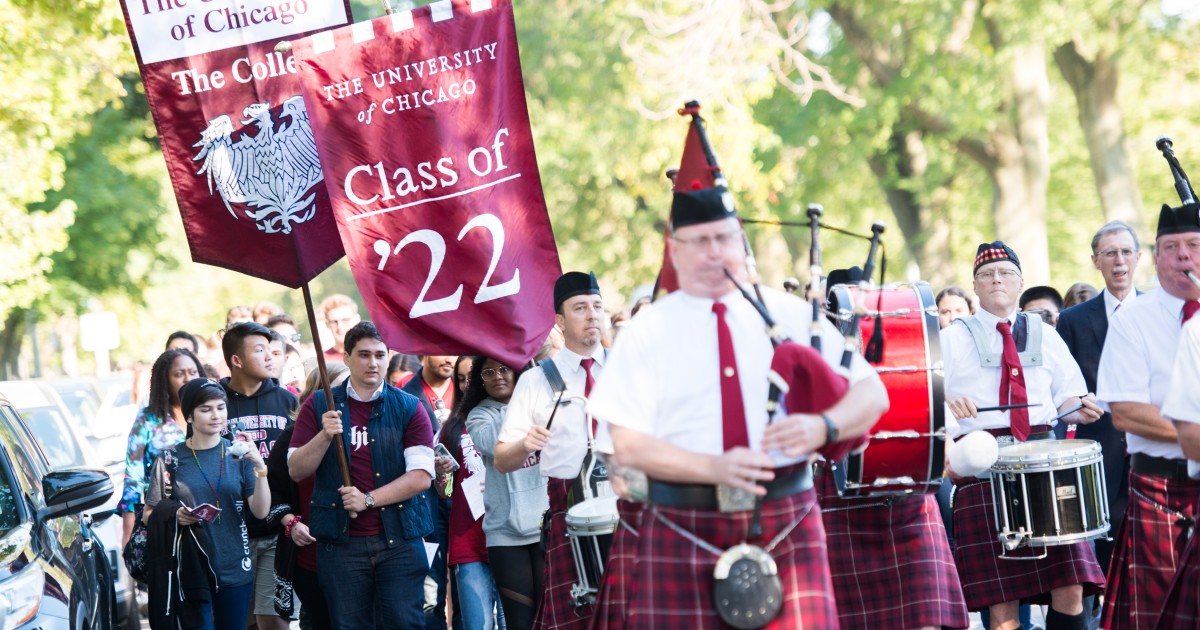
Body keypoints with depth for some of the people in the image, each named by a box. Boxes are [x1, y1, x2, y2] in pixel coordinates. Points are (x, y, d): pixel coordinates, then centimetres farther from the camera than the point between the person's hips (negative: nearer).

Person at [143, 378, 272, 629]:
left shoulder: (238, 454, 4)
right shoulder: (171, 459, 0)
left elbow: (260, 511, -3)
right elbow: (149, 514, 4)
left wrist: (260, 467, -17)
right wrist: (174, 515, -16)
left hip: (235, 570, 2)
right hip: (191, 570, -2)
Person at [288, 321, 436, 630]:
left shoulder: (409, 408, 4)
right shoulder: (319, 406, 8)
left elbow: (421, 475, -5)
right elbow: (296, 471, 2)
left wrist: (368, 499, -14)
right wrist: (325, 436, -14)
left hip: (399, 541, -1)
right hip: (340, 542, 1)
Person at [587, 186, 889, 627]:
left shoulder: (791, 315, 10)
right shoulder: (646, 334, 4)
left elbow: (871, 393, 8)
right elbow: (628, 445, -5)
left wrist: (823, 426, -14)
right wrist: (714, 468, -19)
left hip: (786, 525, 1)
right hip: (684, 535, -1)